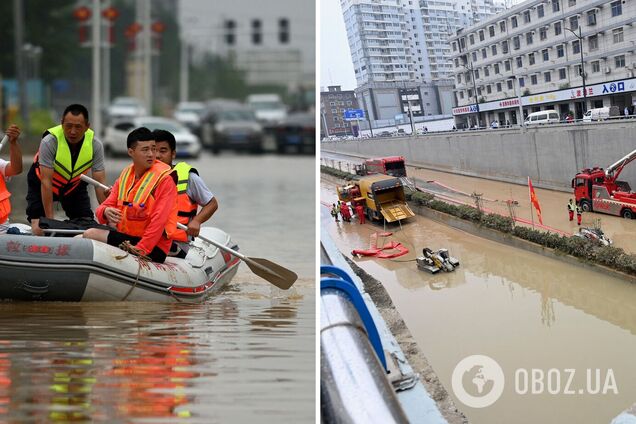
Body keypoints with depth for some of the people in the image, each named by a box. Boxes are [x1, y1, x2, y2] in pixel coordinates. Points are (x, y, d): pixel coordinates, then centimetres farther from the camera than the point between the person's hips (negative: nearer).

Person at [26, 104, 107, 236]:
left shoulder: (95, 144, -23)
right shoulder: (50, 141, -33)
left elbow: (100, 183, -20)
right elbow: (46, 182, -30)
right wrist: (50, 220, -30)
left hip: (75, 185, 3)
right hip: (41, 185, -3)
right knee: (39, 228, -18)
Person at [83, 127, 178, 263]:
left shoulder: (164, 179, -9)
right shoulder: (125, 175, 12)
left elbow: (159, 221, -17)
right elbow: (102, 208, 8)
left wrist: (141, 249, -25)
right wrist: (105, 212, -18)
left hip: (154, 248, -7)